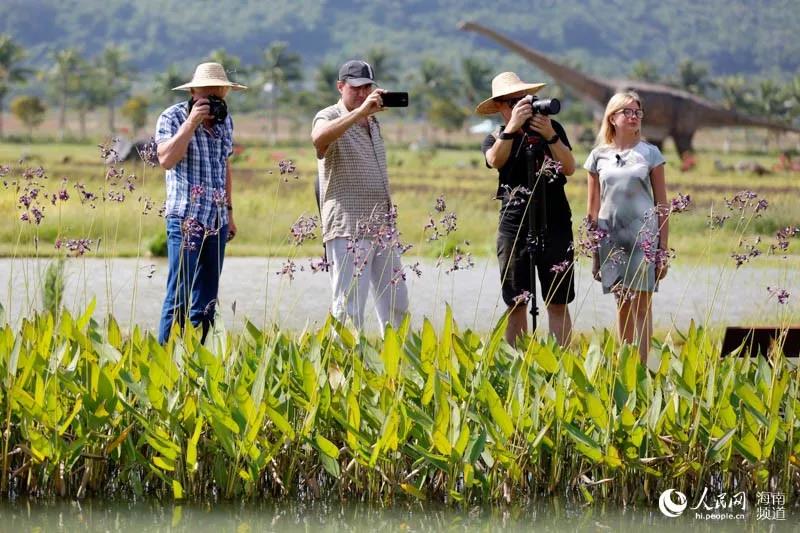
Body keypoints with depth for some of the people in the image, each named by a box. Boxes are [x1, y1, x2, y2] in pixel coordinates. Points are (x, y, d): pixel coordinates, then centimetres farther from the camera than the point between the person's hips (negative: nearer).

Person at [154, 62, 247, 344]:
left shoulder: (224, 120, 13)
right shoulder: (173, 117, -6)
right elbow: (166, 159, -21)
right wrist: (191, 123, -22)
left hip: (217, 221, 6)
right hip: (185, 219, -6)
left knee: (207, 296, 6)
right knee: (180, 295, -12)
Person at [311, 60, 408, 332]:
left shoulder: (373, 122, 19)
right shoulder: (329, 117, -5)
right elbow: (319, 138, -31)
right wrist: (360, 111, -35)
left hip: (383, 228, 8)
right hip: (348, 230, -8)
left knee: (396, 305, 10)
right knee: (350, 307, -10)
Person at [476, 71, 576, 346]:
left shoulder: (553, 128, 8)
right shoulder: (495, 139, 7)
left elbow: (569, 168, -4)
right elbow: (495, 160, -17)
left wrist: (550, 136, -16)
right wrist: (513, 126, -26)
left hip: (555, 225, 0)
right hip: (514, 228, 0)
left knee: (558, 303, -1)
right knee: (516, 304, 2)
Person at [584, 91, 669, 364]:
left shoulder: (650, 154, 3)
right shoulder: (599, 156, 7)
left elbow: (662, 205, 4)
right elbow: (593, 208, 11)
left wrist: (663, 250, -1)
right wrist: (593, 253, 9)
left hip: (643, 235, -2)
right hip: (610, 237, 2)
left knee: (641, 305, -5)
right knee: (622, 305, 9)